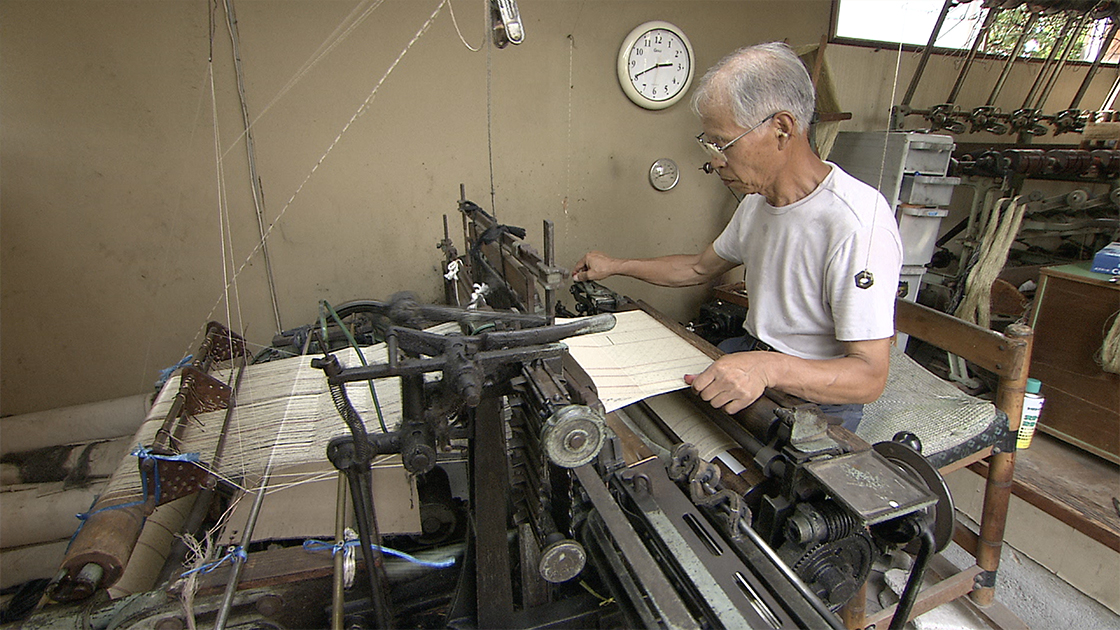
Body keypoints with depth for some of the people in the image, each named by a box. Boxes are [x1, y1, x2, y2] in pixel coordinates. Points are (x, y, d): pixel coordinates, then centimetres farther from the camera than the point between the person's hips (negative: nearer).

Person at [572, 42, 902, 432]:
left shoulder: (857, 224, -26)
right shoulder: (758, 199, 4)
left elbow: (870, 376, -26)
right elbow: (701, 268, 18)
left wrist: (769, 368, -43)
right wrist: (616, 266, 17)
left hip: (814, 399, -7)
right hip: (752, 354, 8)